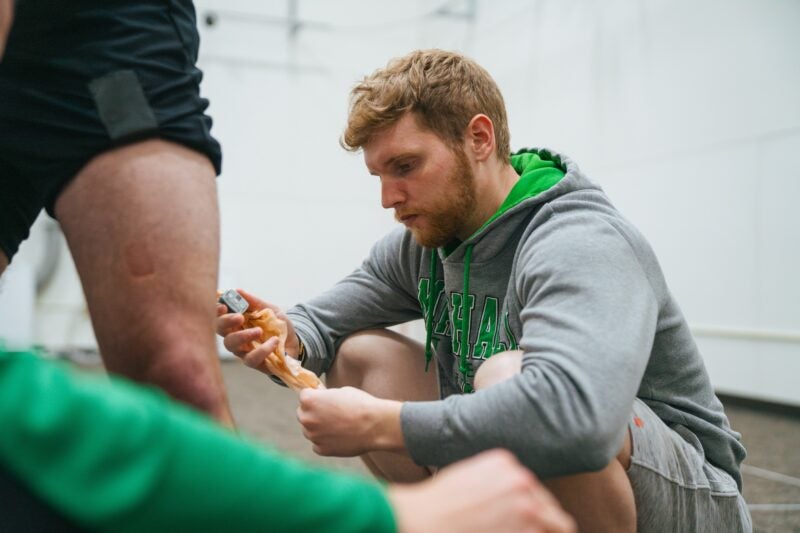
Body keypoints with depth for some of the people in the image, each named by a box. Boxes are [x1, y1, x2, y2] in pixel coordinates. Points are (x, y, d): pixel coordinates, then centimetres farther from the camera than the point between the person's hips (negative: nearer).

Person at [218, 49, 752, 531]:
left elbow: (575, 415, -44)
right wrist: (291, 334, -19)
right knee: (358, 353, 0)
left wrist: (376, 423, -35)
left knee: (508, 378, -36)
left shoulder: (581, 244, -26)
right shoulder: (423, 240, -1)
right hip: (529, 482, 7)